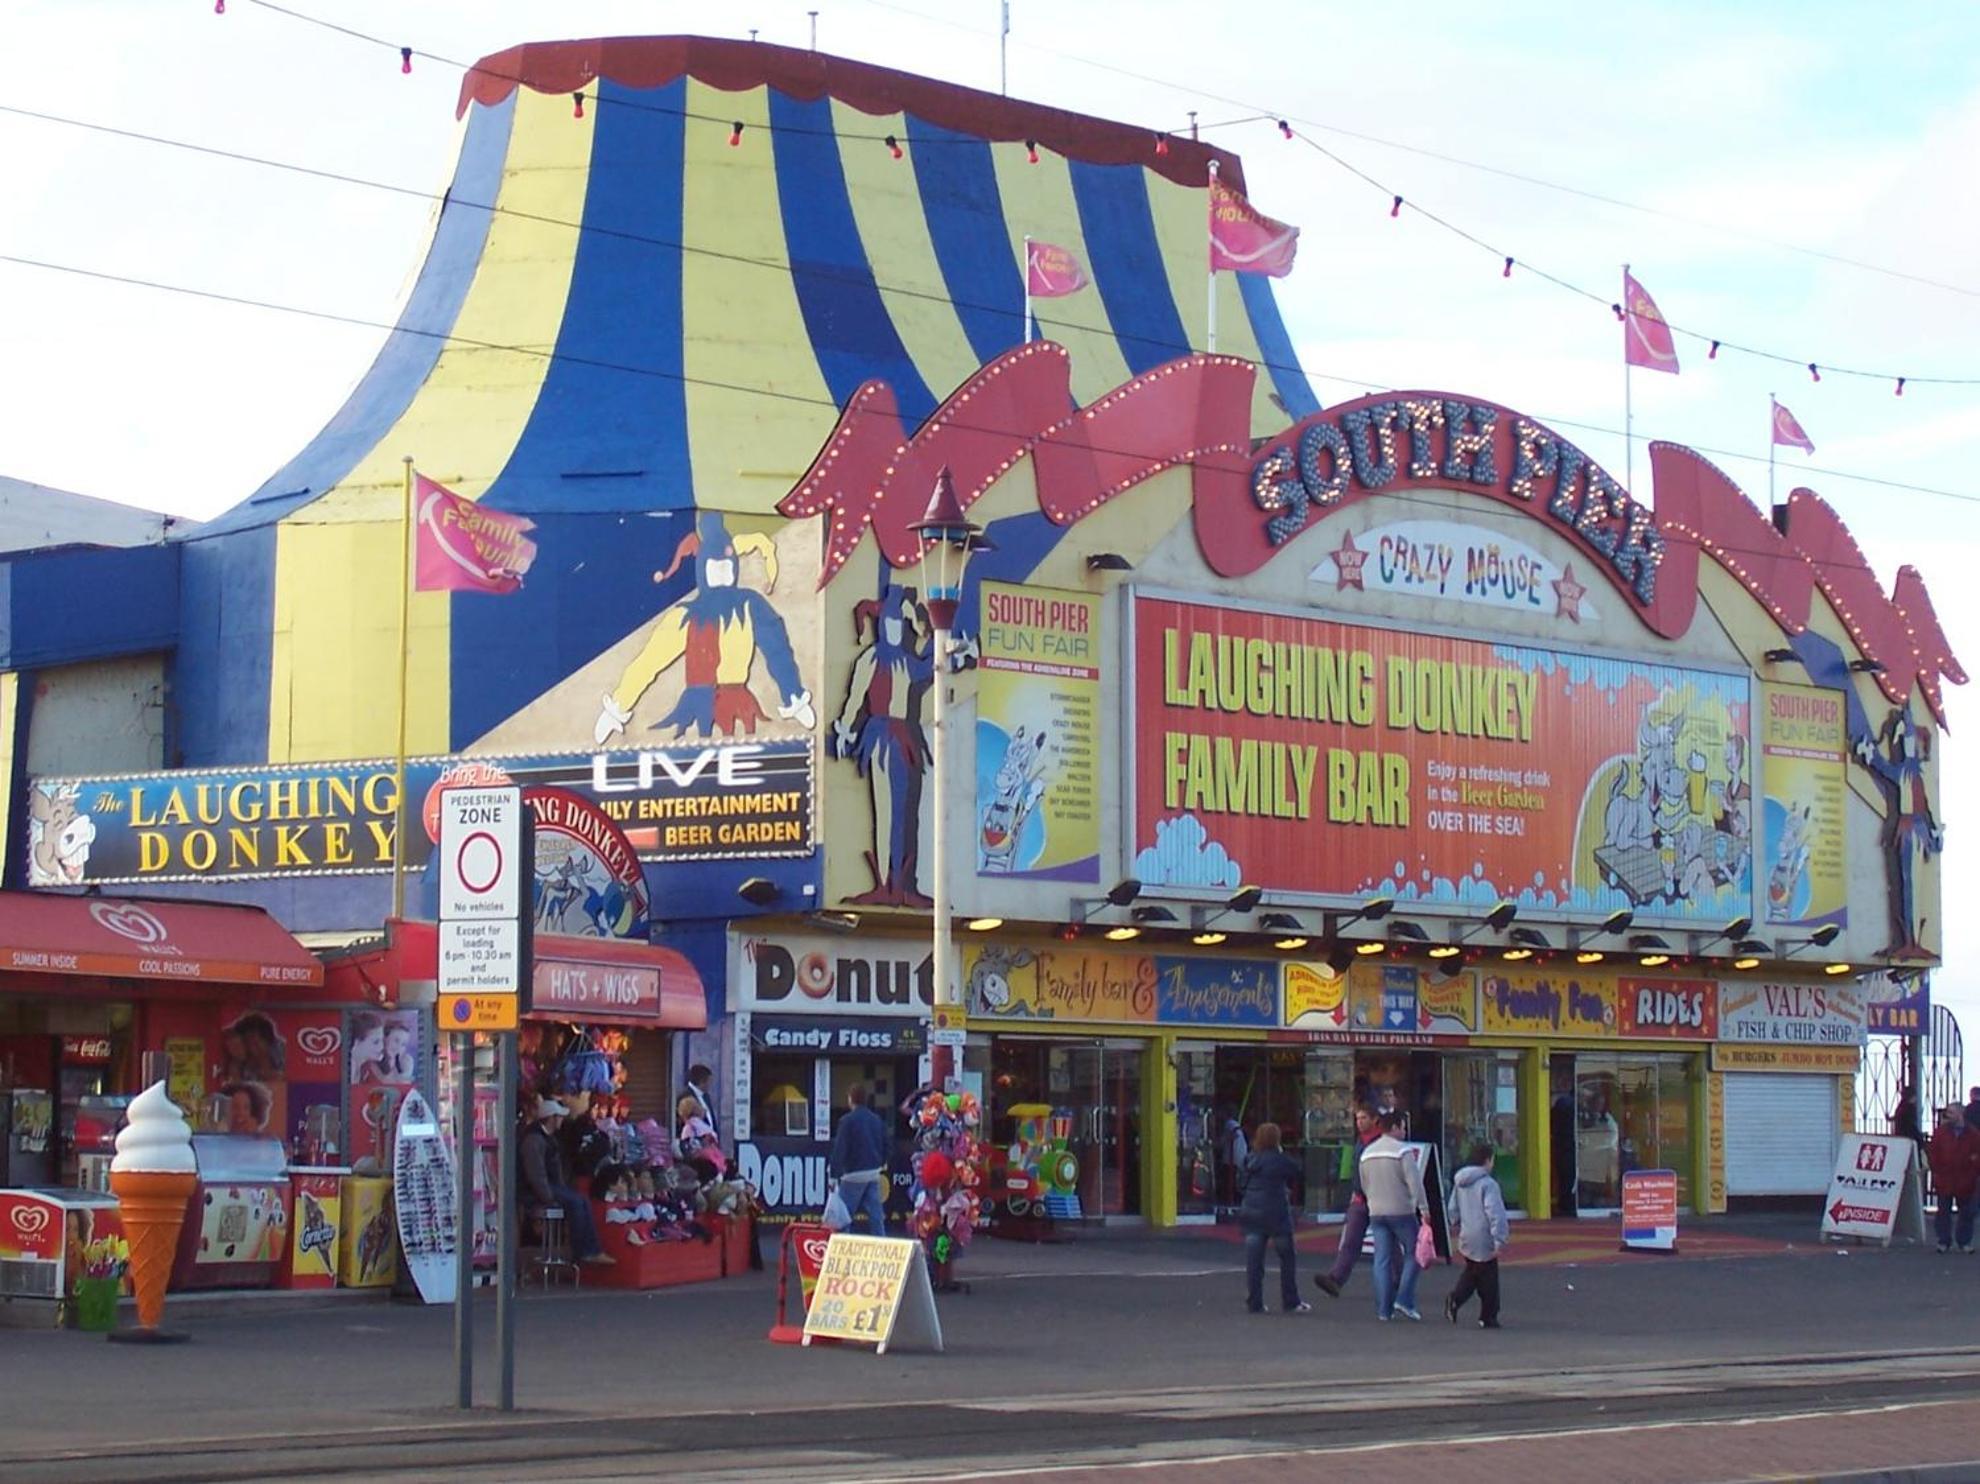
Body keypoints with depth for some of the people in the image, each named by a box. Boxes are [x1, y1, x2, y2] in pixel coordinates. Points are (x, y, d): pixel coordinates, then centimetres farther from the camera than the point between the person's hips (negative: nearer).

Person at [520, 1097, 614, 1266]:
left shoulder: (549, 1137, 17)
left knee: (583, 1202, -5)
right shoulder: (534, 1139, -18)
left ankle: (592, 1251, -9)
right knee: (575, 1202, -22)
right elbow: (536, 1173, -24)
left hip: (552, 1187, 10)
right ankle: (580, 1252, -15)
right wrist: (549, 1197, -22)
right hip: (536, 1192, -10)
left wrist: (564, 1188, 11)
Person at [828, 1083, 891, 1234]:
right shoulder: (876, 1120, 9)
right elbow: (885, 1146, 16)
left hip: (854, 1175, -6)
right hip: (874, 1174, 6)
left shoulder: (848, 1121, -11)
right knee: (876, 1215, 6)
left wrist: (833, 1173, -12)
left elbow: (839, 1149, -14)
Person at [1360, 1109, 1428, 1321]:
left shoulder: (1367, 1153, 11)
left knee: (1382, 1260, 5)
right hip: (1401, 1211, -6)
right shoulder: (1402, 1151, -10)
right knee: (1413, 1254, 6)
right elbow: (1415, 1182, -16)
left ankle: (1383, 1309, 1)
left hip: (1376, 1213, 6)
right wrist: (1424, 1208, -14)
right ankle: (1404, 1300, -5)